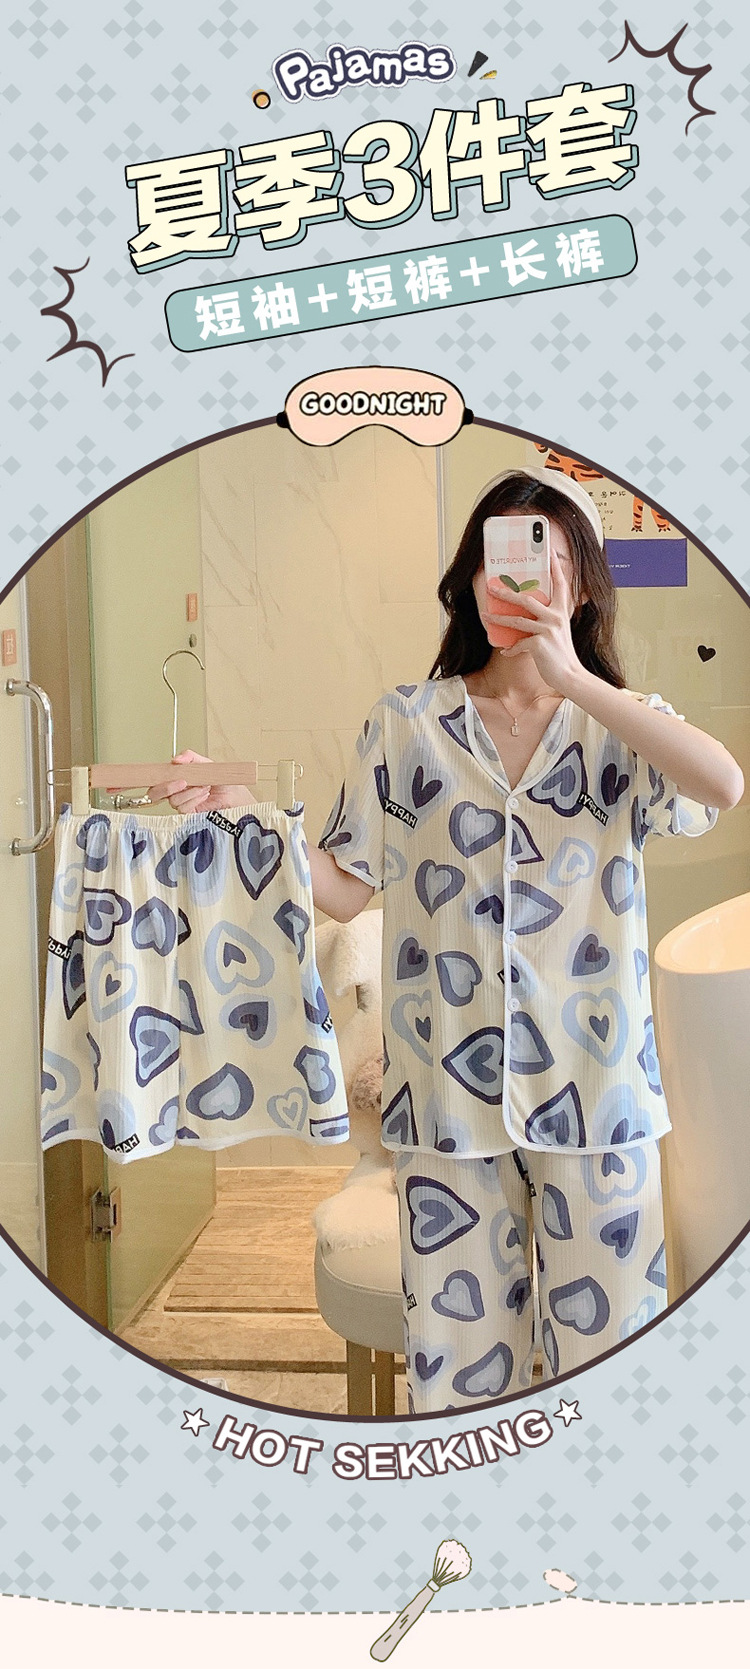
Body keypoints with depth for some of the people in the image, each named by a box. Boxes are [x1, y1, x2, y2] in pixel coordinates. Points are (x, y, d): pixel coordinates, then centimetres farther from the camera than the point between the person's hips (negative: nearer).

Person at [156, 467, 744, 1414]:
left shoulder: (621, 727, 4)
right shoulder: (408, 724, 5)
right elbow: (345, 889, 3)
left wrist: (572, 678, -21)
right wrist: (249, 815, -13)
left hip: (595, 1084, 0)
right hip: (449, 1083, 1)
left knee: (605, 1336, 10)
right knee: (455, 1353, 11)